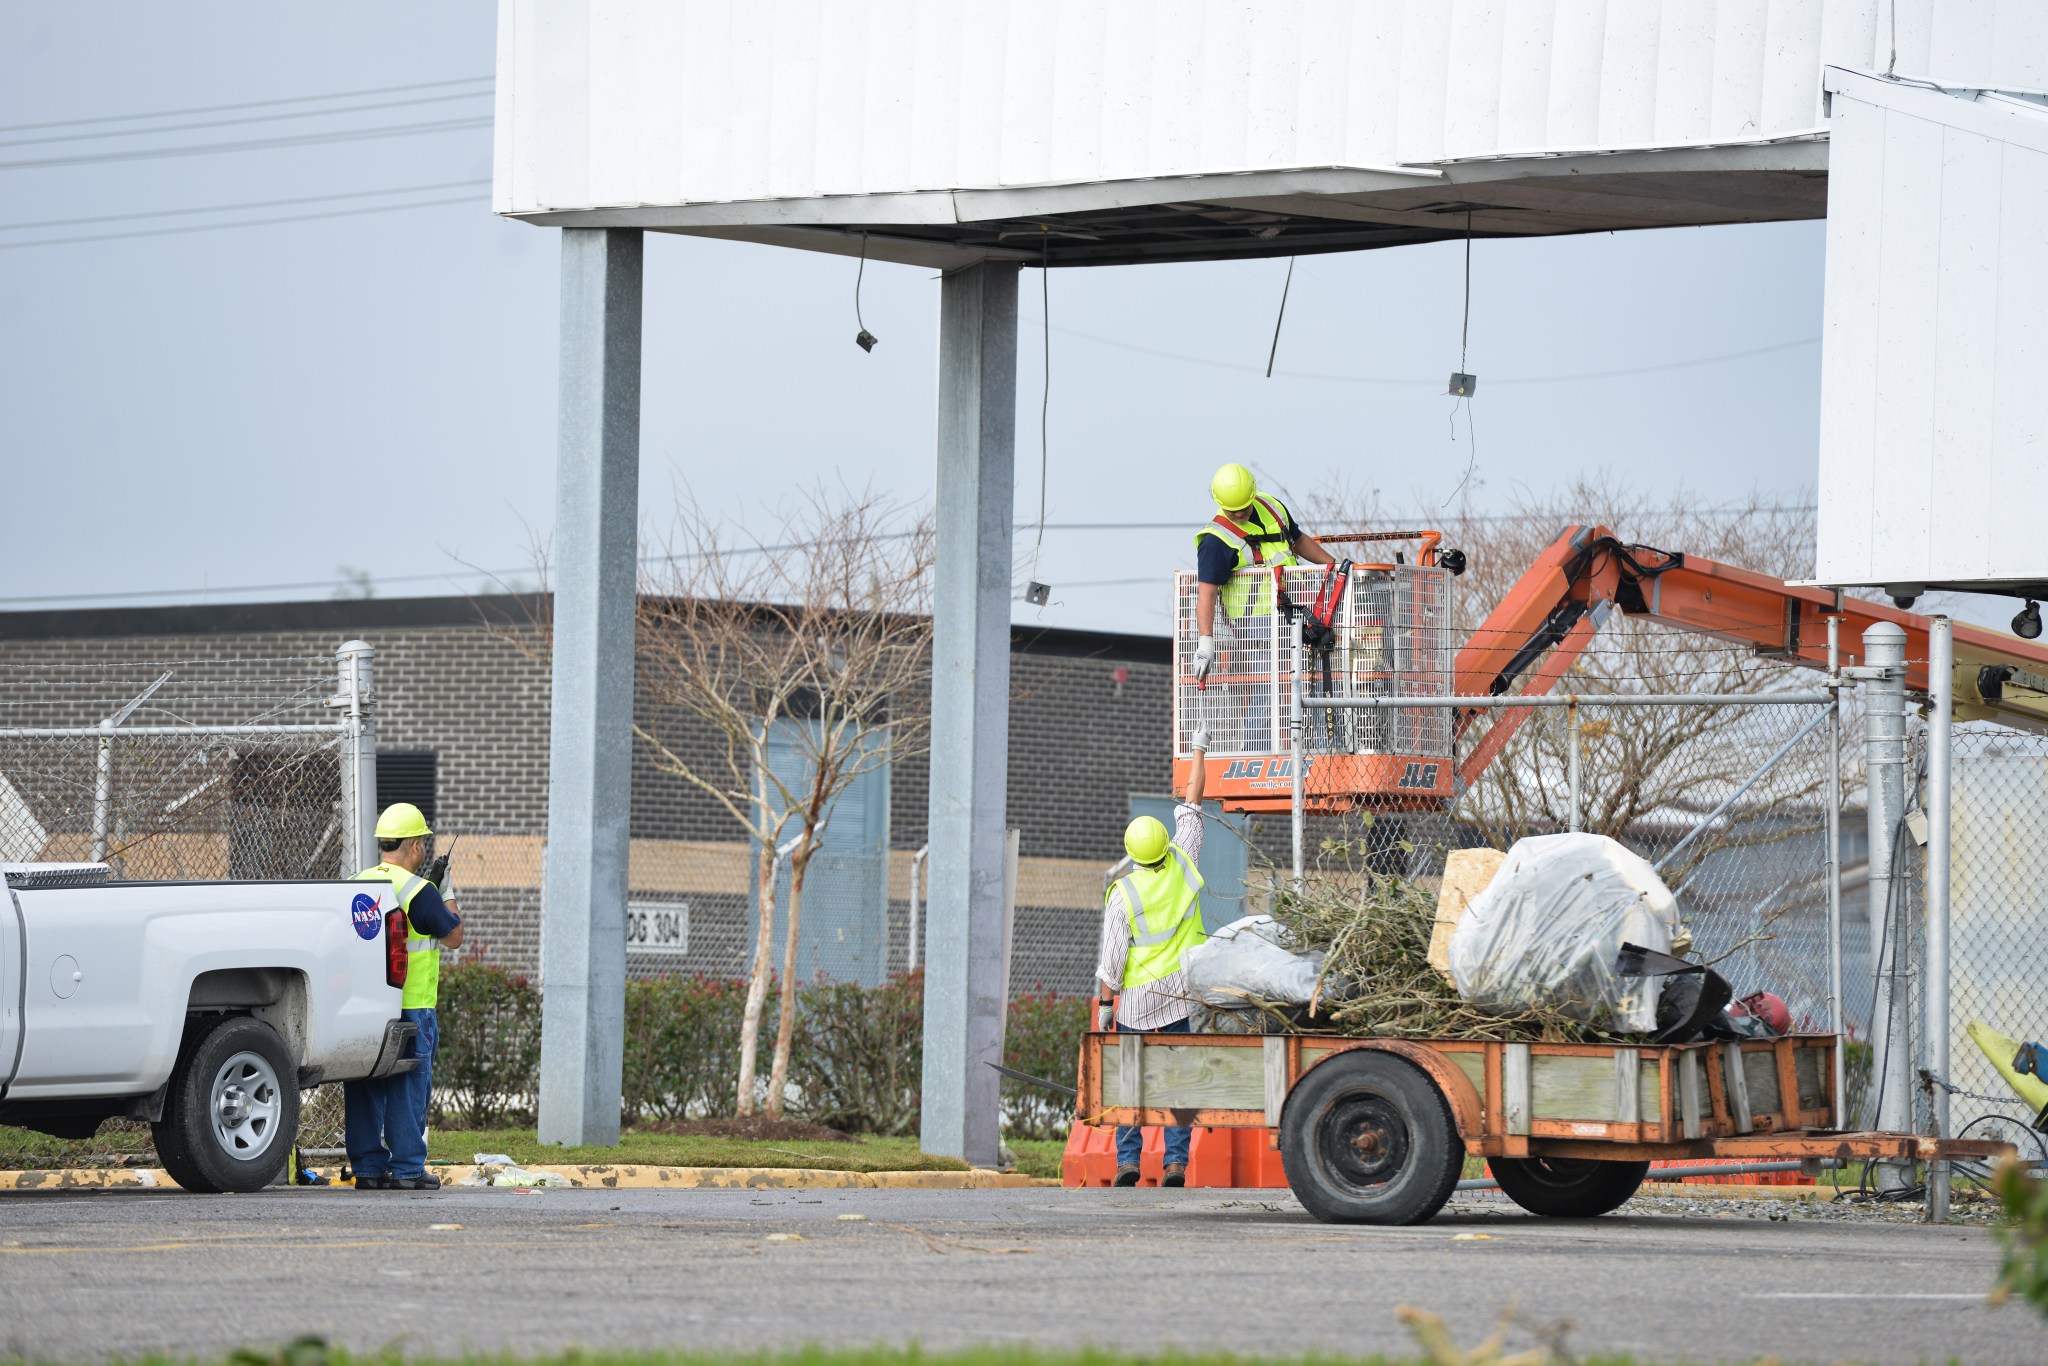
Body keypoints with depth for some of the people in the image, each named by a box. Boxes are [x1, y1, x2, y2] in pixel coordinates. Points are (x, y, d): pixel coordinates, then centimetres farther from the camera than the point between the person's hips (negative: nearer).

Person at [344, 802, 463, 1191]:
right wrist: (451, 909, 19)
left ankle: (367, 1168, 10)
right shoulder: (419, 892, -12)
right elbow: (453, 937, -3)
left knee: (364, 1089, 9)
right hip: (409, 1008, -6)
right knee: (408, 1087, 0)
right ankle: (407, 1169, -1)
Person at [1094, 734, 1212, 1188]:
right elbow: (1192, 805, 8)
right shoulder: (1183, 865, -5)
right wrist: (1199, 751, 18)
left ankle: (1128, 1159, 1)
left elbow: (1112, 959, -10)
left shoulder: (1123, 894, -12)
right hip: (1183, 991, 3)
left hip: (1138, 997, -3)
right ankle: (1176, 1162, -3)